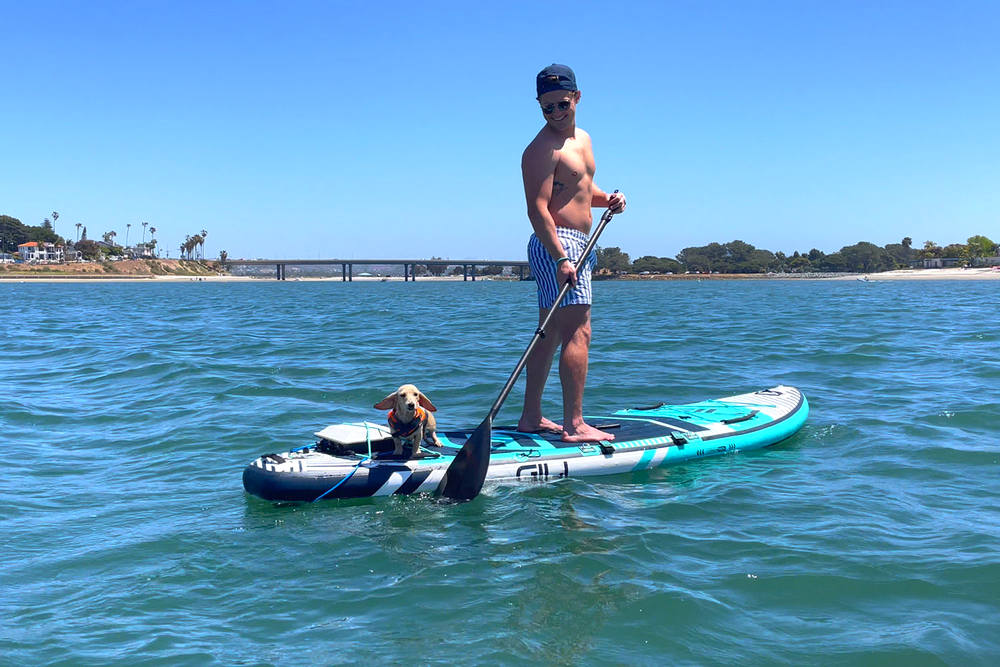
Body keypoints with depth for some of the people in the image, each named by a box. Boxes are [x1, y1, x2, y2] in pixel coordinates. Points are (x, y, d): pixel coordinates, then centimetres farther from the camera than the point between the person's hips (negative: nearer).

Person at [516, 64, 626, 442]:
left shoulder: (582, 139, 18)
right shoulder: (542, 149, -12)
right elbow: (537, 208, -20)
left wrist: (607, 199, 9)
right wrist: (561, 258, -28)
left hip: (576, 247, 10)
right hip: (557, 245, -10)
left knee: (550, 335, 12)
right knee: (578, 333, -13)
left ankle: (531, 418, 19)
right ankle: (574, 425, -12)